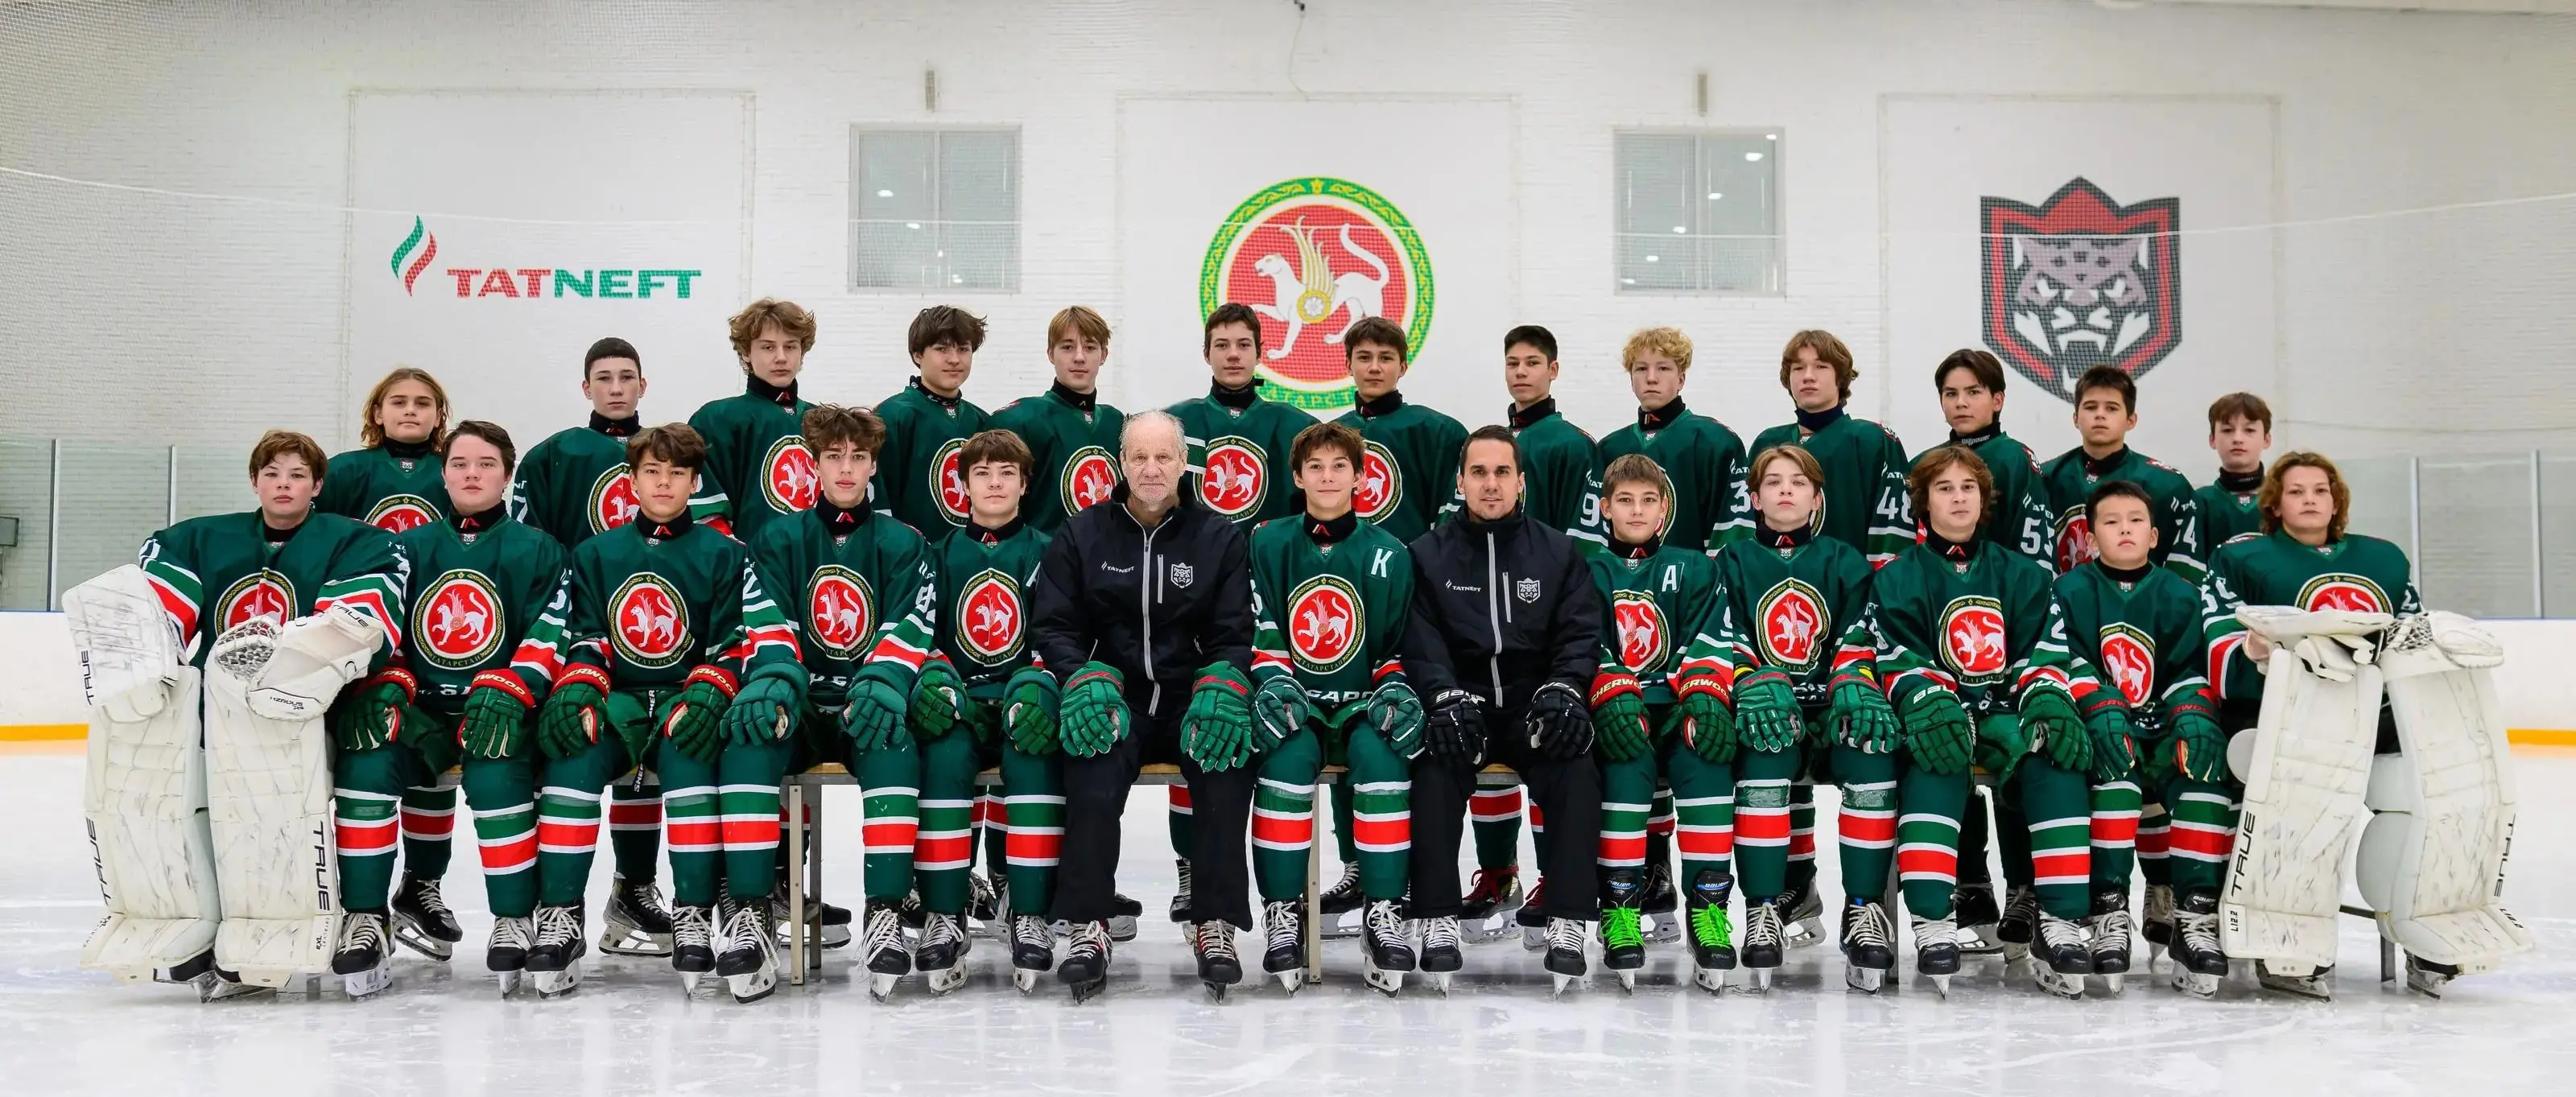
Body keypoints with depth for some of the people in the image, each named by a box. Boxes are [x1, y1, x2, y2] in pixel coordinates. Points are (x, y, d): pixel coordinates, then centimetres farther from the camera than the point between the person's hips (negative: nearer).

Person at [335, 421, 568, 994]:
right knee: (365, 761, -27)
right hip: (418, 711, 3)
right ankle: (363, 917, -16)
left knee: (494, 774, -34)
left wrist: (506, 691, -21)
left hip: (496, 713, -3)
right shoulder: (408, 548, 15)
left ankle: (518, 918, -20)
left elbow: (550, 638, -4)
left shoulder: (538, 552, 7)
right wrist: (386, 683, -12)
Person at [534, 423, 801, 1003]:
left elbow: (733, 644, 0)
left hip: (690, 699, -2)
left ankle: (697, 911, -37)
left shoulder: (723, 554, 9)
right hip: (618, 701, 2)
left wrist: (706, 694, -20)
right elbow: (583, 641, 9)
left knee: (686, 747, -38)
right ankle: (558, 911, -28)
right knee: (573, 744, -33)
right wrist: (577, 690, -13)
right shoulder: (595, 555, 17)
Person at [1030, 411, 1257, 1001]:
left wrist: (1224, 686, -16)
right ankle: (1088, 926, -26)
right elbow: (1053, 625, 5)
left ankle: (1216, 925, -21)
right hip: (1112, 698, 0)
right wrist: (1084, 678, -15)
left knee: (1227, 763, -31)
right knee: (1093, 767, -33)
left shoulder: (1219, 537, 8)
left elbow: (1234, 633, 5)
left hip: (1192, 698, 1)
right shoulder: (1081, 536, 8)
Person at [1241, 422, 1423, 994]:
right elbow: (1260, 634, 5)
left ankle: (1384, 911, -28)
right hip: (1295, 705, 0)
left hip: (1362, 704, 0)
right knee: (1288, 753, -34)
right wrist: (1274, 681, -14)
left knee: (1381, 750, -34)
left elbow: (1400, 645, 11)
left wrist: (1395, 688, -9)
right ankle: (1282, 912, -25)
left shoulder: (1389, 554, 8)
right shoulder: (1268, 544, 8)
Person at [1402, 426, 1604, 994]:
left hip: (1535, 708, 1)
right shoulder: (1429, 554, 9)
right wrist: (1446, 696, -20)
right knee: (1434, 766, -32)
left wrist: (1563, 688, -15)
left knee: (1576, 767, -29)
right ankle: (1438, 916, -22)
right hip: (1459, 705, -1)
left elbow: (1580, 632, 5)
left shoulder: (1558, 552, 12)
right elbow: (1420, 637, -2)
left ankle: (1568, 921, -23)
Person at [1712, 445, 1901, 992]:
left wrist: (1855, 688, -18)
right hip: (1769, 708, -1)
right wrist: (1755, 685, -20)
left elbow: (1859, 640, 4)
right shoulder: (1734, 561, 12)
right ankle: (1764, 908, -30)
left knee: (1875, 751, -32)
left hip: (1833, 710, 1)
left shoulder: (1844, 562, 15)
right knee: (1763, 754, -36)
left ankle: (1864, 907, -24)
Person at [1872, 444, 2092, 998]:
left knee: (2058, 757, -30)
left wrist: (2047, 701, -16)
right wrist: (1930, 703, -25)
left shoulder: (2021, 575, 16)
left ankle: (2061, 925, -30)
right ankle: (1932, 926, -40)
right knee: (1933, 763, -37)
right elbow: (1901, 658, -4)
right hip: (1941, 721, -2)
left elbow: (2045, 649, 6)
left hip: (2011, 719, 2)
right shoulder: (1897, 578, 9)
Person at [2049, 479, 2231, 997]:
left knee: (2208, 764, -28)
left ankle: (2197, 912, -24)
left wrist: (2192, 716, -16)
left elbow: (2192, 667, 5)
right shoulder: (2071, 591, 4)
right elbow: (2067, 660, -7)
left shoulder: (2178, 595, 11)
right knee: (2115, 763, -36)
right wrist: (2100, 709, -24)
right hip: (2103, 729, -3)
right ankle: (2108, 909, -33)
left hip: (2164, 727, 3)